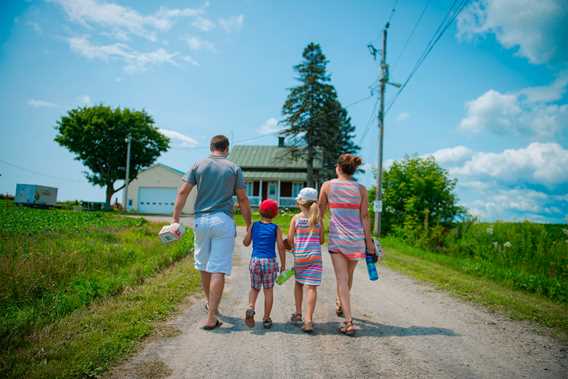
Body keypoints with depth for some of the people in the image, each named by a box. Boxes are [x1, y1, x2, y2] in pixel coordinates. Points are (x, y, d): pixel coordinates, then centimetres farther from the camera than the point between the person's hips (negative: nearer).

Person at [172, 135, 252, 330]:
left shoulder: (198, 165, 7)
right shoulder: (234, 168, 3)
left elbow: (182, 192, 0)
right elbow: (243, 199, 1)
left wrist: (175, 220, 1)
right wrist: (249, 225, 9)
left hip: (201, 220, 3)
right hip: (223, 221, -3)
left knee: (204, 266, 19)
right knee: (218, 270, -1)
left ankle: (210, 304, 39)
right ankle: (211, 317, -2)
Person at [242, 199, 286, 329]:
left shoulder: (254, 226, 2)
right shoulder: (276, 228, -2)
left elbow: (246, 243, 10)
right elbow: (281, 247, -5)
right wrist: (283, 264, 3)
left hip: (255, 260, 1)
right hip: (270, 261, -1)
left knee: (254, 288, 16)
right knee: (268, 290, 9)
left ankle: (251, 307, -10)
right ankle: (266, 319, 13)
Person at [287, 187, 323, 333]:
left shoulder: (295, 218, -2)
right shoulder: (318, 219, 3)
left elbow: (290, 240, -2)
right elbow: (321, 240, 6)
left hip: (299, 256, 0)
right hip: (315, 255, 0)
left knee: (298, 283, 21)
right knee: (311, 287, -3)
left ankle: (298, 314, 26)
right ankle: (308, 320, -10)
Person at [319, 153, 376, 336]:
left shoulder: (328, 185, -2)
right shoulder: (361, 189, 0)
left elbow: (320, 212, 6)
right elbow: (364, 217, -1)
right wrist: (369, 241, 4)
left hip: (337, 237, -2)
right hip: (356, 238, 3)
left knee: (342, 279, -2)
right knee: (349, 275, 22)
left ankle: (349, 322, -7)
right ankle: (340, 305, 45)